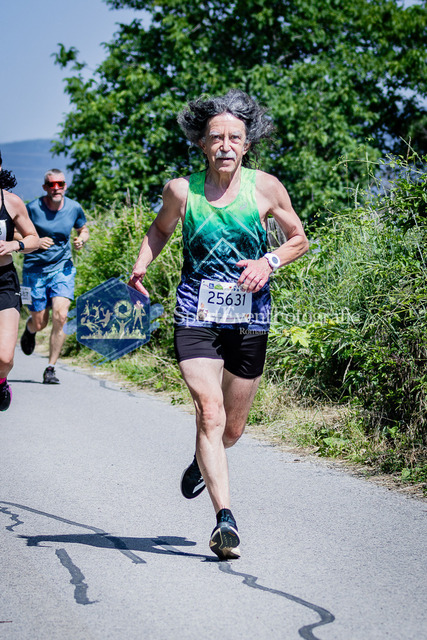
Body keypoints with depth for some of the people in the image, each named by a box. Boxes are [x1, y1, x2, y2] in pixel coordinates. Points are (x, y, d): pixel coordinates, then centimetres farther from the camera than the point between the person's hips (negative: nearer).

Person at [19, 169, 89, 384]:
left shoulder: (74, 208, -2)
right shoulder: (33, 208, -10)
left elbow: (83, 230, 17)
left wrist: (81, 240, -7)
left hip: (62, 269, 1)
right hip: (35, 269, -1)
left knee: (60, 316, -18)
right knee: (40, 323, 4)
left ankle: (50, 368, -6)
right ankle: (29, 329, 45)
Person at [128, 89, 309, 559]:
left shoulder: (265, 188, -3)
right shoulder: (182, 190, -2)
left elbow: (299, 238, 10)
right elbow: (160, 229, 19)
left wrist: (270, 262, -9)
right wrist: (140, 266, 1)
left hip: (250, 319, 1)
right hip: (196, 315, -1)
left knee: (233, 427, 12)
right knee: (209, 413, -17)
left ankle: (202, 462, 47)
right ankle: (224, 518, -17)